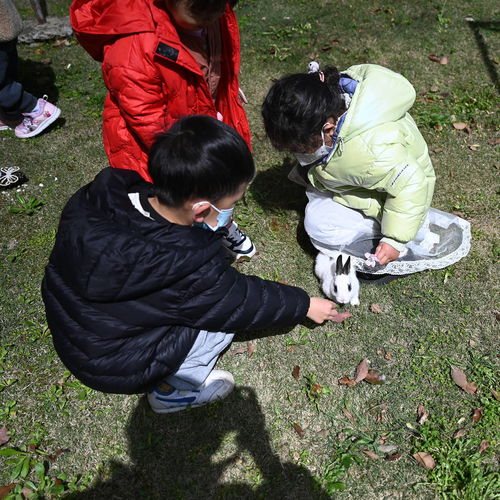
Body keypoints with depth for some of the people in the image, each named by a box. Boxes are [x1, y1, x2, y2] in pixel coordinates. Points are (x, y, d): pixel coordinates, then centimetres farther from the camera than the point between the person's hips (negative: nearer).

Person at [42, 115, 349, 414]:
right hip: (114, 366, -6)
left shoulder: (108, 191, -20)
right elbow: (245, 301, -15)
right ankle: (173, 390, 7)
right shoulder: (186, 269, -34)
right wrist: (305, 305, 0)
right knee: (229, 304, -5)